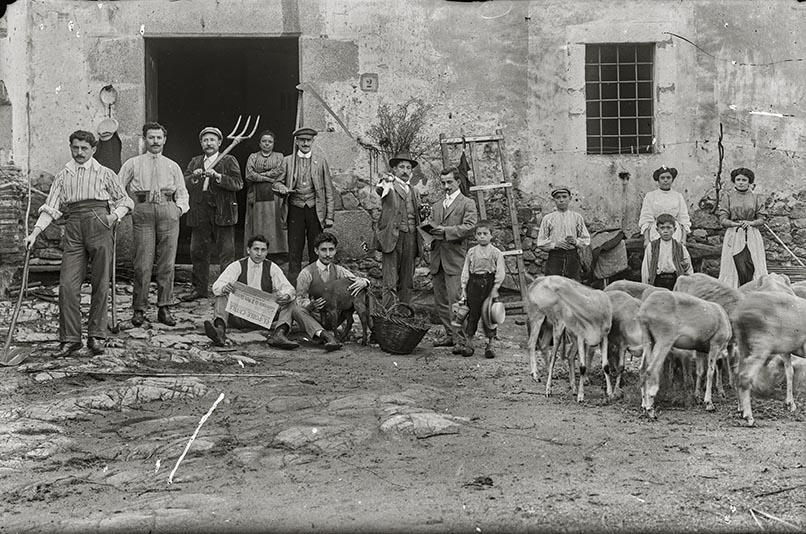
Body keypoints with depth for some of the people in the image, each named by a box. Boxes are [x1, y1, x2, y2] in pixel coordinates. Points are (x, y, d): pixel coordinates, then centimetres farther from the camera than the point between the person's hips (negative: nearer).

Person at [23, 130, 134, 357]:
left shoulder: (104, 173, 12)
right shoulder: (62, 176, 17)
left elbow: (125, 201, 16)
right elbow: (51, 208, 11)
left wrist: (115, 215, -4)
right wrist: (35, 233, -1)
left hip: (99, 226, -2)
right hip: (73, 228, 2)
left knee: (100, 284, -1)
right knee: (67, 285, -6)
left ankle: (96, 336, 8)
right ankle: (70, 338, 0)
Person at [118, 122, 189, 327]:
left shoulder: (173, 166, 20)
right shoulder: (133, 164, 13)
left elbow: (182, 192, 20)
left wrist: (179, 208, 3)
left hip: (168, 212, 2)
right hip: (143, 211, -2)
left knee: (167, 263, -1)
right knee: (143, 264, -7)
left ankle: (164, 308, 5)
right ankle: (139, 309, 0)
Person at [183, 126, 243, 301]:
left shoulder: (229, 161, 5)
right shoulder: (194, 162, 17)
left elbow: (238, 184, -8)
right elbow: (184, 184, 8)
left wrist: (218, 176, -19)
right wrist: (194, 177, -11)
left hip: (222, 213, -4)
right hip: (199, 213, 4)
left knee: (226, 252, -4)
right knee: (197, 252, 8)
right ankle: (200, 288, 18)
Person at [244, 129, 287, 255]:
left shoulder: (279, 156, 12)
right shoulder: (253, 157, 14)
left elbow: (279, 172, -6)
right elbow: (249, 175, -1)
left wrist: (258, 175, -7)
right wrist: (268, 178, -7)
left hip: (274, 197, -1)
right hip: (256, 197, 1)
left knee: (273, 226, -5)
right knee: (257, 226, -2)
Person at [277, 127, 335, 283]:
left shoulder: (320, 160, 5)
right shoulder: (287, 161, 6)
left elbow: (328, 189, 5)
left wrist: (330, 216, -1)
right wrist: (282, 188, -12)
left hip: (315, 210, 0)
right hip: (295, 210, 1)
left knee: (315, 249, 2)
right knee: (295, 249, -1)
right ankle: (293, 282, 5)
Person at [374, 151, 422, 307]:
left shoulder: (414, 192, 21)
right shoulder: (389, 186, 3)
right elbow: (379, 189, -20)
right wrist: (385, 182, -38)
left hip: (411, 239, 6)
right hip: (392, 238, -6)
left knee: (407, 283, 7)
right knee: (390, 284, -9)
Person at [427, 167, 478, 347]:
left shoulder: (467, 204, 2)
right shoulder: (436, 206, 22)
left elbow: (469, 227, -10)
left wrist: (445, 230, -17)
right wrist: (430, 229, -2)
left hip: (455, 259, -6)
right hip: (437, 259, 7)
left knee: (455, 300, -10)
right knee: (440, 300, 7)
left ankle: (462, 337, -4)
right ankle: (450, 334, 15)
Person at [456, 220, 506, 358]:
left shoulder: (496, 253, -2)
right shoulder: (471, 252, 7)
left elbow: (500, 273, -4)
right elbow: (465, 271, 9)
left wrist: (495, 288, -10)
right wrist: (464, 288, 3)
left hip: (489, 284, -2)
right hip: (474, 283, 2)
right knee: (472, 313, 6)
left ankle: (490, 345, 10)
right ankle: (468, 343, 14)